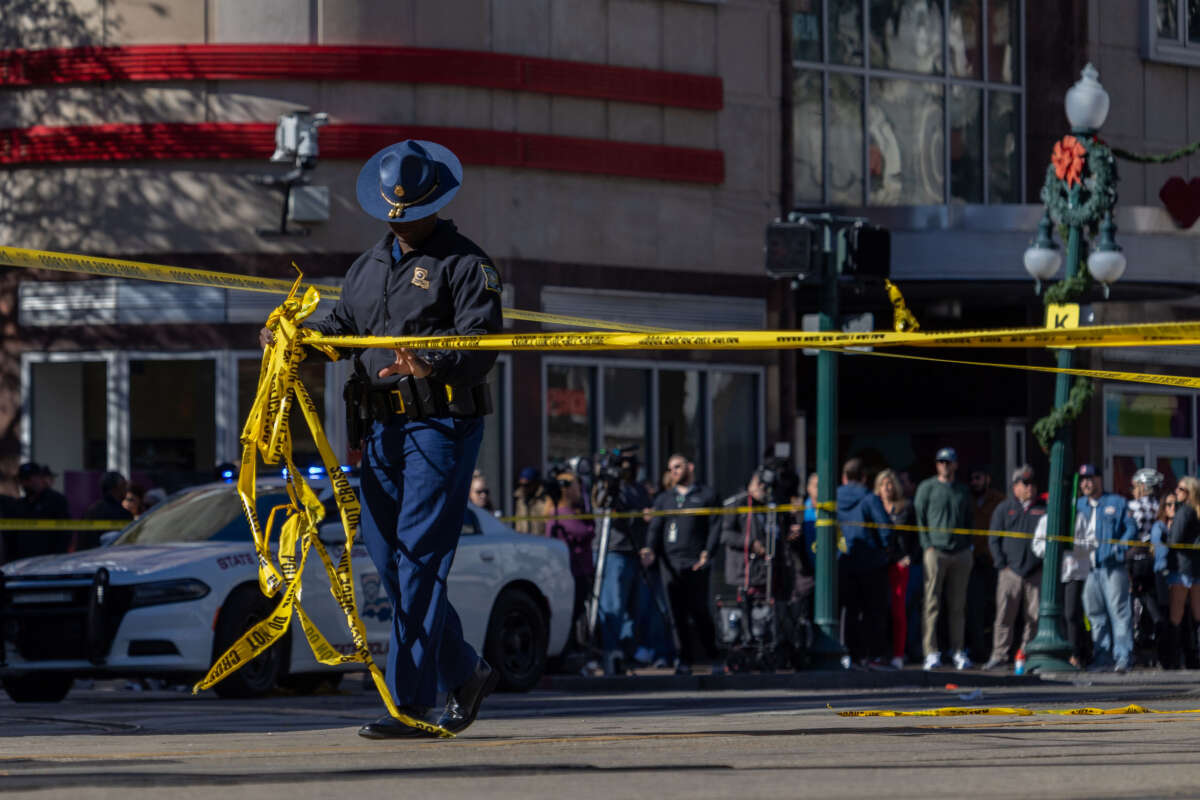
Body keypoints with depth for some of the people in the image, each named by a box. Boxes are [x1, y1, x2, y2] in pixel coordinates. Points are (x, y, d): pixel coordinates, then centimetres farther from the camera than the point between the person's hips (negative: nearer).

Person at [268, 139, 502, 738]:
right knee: (386, 555, 8)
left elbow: (481, 347, -14)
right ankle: (464, 674, 22)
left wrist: (432, 365, -33)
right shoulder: (368, 266, 21)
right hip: (382, 425, 8)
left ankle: (411, 705, -13)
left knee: (418, 558, -12)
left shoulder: (465, 264, -3)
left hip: (441, 424, -8)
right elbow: (341, 325, 20)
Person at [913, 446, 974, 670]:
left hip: (961, 553, 4)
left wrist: (968, 547, 10)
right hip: (935, 551, -4)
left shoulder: (963, 491, 18)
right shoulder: (927, 487, 6)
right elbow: (919, 517, 1)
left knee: (958, 606, 5)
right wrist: (927, 545, -8)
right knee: (932, 604, -7)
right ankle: (931, 653, -9)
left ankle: (958, 652, 9)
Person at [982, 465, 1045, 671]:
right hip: (1010, 571, -1)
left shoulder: (1043, 510, 11)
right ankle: (999, 654, 0)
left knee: (1034, 617, -1)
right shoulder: (1004, 509, 11)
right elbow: (994, 540, 9)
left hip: (1036, 573, 1)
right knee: (1005, 616, -5)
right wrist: (1002, 564, -1)